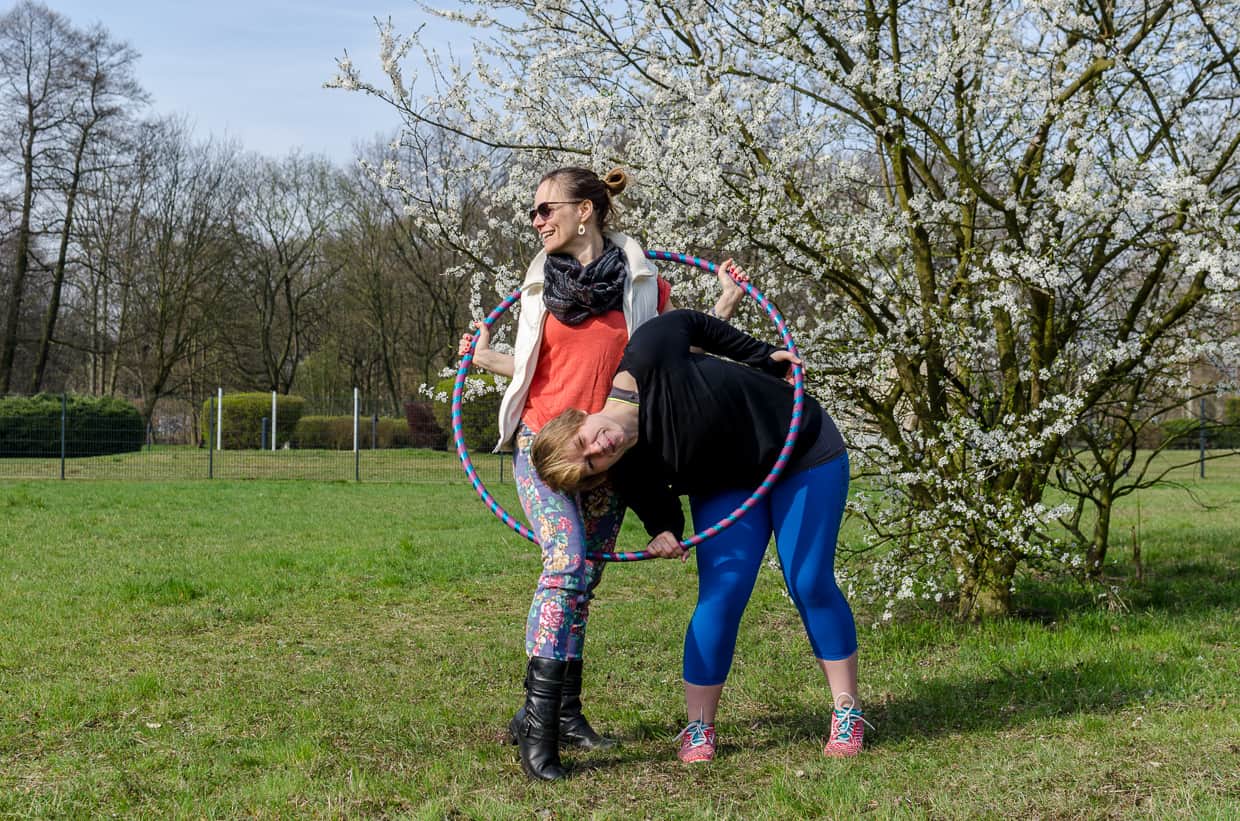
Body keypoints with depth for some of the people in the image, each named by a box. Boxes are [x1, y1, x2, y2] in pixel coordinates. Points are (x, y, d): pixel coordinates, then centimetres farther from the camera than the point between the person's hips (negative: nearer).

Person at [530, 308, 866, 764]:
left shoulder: (651, 355, -34)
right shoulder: (631, 476, -25)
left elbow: (693, 323, -14)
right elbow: (661, 515, -11)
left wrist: (763, 355, -11)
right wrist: (663, 537, -34)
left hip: (803, 449, -1)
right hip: (727, 486, 2)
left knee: (811, 585, -6)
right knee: (721, 591, -14)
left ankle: (848, 712, 9)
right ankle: (698, 729, -1)